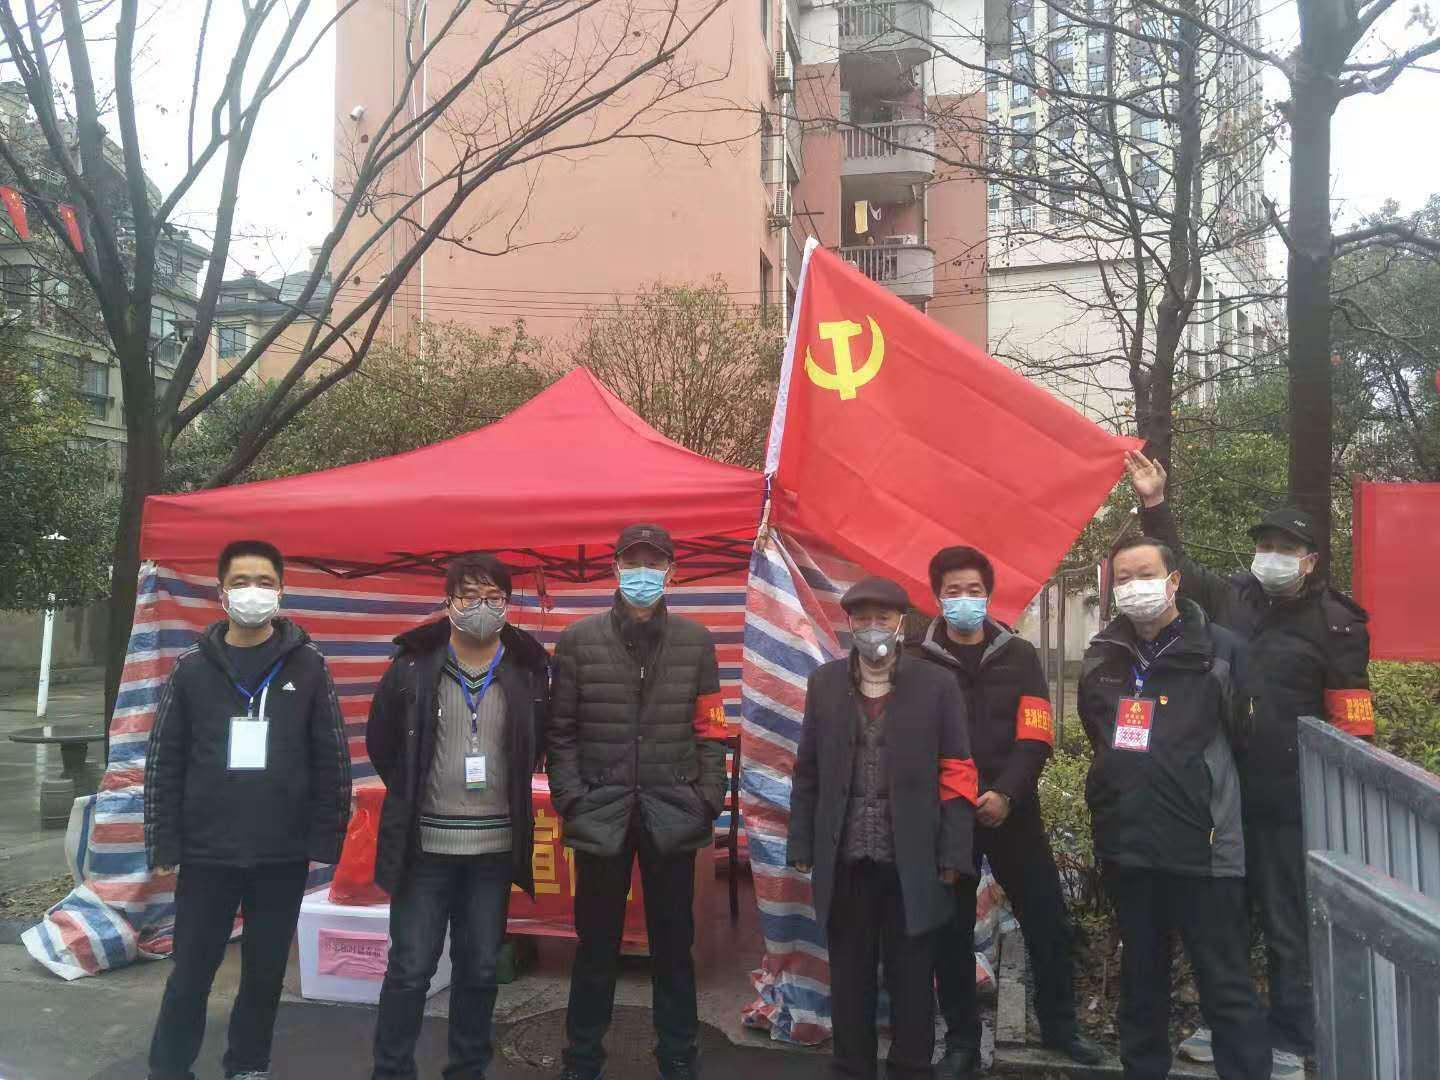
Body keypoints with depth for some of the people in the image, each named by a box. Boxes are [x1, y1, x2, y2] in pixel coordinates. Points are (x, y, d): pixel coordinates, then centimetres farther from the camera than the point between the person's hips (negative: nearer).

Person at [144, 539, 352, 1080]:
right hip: (206, 854, 0)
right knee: (191, 973, 9)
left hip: (283, 857, 0)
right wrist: (164, 846, -2)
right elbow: (164, 761, 3)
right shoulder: (193, 667, 1)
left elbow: (333, 760, -1)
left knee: (265, 973, 12)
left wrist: (324, 841, -5)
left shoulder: (308, 666, -1)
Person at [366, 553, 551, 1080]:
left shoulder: (528, 670, -2)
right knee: (410, 968, 5)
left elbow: (537, 747, 11)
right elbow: (380, 741, 8)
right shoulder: (413, 665, -5)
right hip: (424, 844, -1)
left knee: (480, 969, 12)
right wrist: (412, 796, 8)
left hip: (495, 847, 2)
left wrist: (506, 795, 7)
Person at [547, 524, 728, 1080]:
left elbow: (710, 730, 5)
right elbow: (560, 731, 1)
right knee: (596, 944, 10)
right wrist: (571, 800, -6)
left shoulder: (696, 642, 4)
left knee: (673, 944, 12)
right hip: (601, 814, -1)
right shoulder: (578, 640, 1)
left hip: (673, 816, 1)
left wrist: (708, 802, -2)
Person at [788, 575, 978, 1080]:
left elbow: (957, 776, -1)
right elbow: (807, 772, 7)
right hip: (844, 858, 2)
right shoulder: (824, 683, 6)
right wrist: (801, 845, 4)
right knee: (849, 974, 13)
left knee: (911, 976, 9)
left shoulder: (937, 686, -1)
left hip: (912, 860, -2)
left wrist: (952, 855, -5)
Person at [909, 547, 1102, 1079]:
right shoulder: (916, 660, -1)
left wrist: (1005, 794, -17)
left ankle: (1059, 1025, 28)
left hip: (1012, 810, 2)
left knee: (1048, 922, 7)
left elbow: (1035, 737, -3)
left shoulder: (1020, 655, 4)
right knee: (951, 931, 7)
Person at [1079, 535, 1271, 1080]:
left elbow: (1240, 734, -3)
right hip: (1124, 843, 5)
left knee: (1227, 985, 0)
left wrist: (1201, 785, 2)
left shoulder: (1219, 650, -7)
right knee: (1140, 975, 17)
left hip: (1202, 844, -5)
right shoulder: (1101, 657, 8)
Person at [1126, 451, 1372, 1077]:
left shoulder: (1334, 624, -7)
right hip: (1225, 791, 5)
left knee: (1288, 926, 7)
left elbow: (1352, 726, -6)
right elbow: (1178, 568, 22)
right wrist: (1154, 505, 17)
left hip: (1290, 802, -5)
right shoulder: (1233, 599, 6)